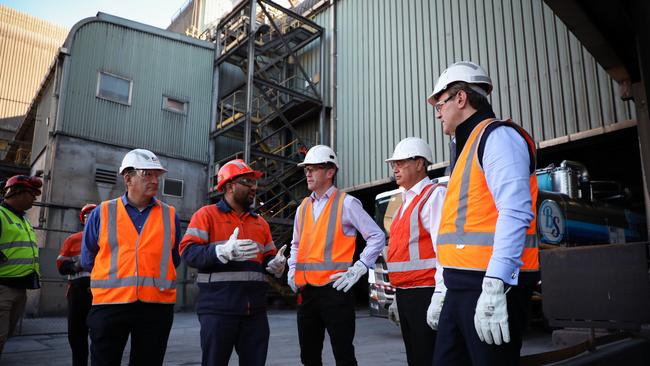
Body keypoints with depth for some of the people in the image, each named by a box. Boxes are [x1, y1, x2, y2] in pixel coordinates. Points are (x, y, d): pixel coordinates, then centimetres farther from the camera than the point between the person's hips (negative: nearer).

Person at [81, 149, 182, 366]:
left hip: (157, 306, 1)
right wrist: (115, 276, 10)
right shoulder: (102, 213, 4)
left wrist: (155, 276, 9)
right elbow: (88, 260, 11)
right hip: (109, 304, -1)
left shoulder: (170, 215, 6)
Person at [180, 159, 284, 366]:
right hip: (218, 309, -5)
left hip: (255, 310, 5)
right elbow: (188, 251, -9)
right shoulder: (207, 214, 2)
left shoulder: (260, 222, 20)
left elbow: (269, 258, 20)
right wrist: (224, 252, -25)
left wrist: (276, 264, -5)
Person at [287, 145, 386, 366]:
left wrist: (357, 270, -9)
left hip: (335, 289, -6)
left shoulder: (346, 203, -4)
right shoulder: (303, 208, 13)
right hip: (306, 291, 6)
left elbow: (377, 237, -4)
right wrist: (292, 272, 12)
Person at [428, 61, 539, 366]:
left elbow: (516, 213, -20)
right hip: (463, 284, 9)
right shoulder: (469, 144, 21)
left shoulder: (497, 136, -7)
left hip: (490, 285, -9)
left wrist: (494, 287, -26)